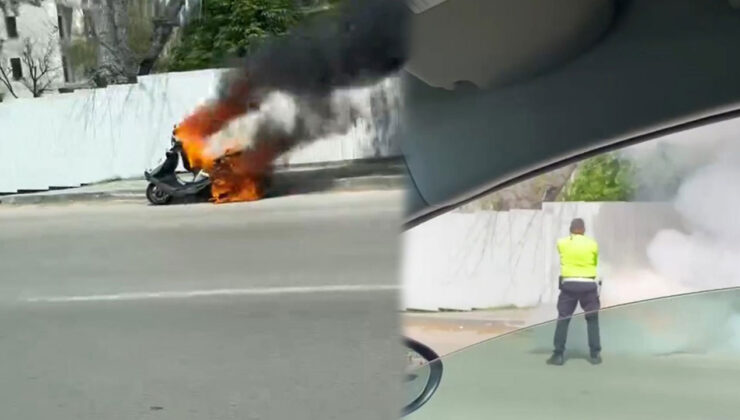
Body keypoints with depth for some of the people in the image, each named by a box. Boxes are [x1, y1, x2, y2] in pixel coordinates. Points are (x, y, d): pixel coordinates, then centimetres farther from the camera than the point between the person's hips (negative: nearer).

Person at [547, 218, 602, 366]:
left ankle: (558, 355, 2)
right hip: (588, 285, 0)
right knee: (592, 320, 13)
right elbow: (595, 263, 13)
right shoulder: (592, 244, 1)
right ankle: (595, 354, 12)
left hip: (569, 284, 0)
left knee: (563, 319, 5)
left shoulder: (562, 243, 3)